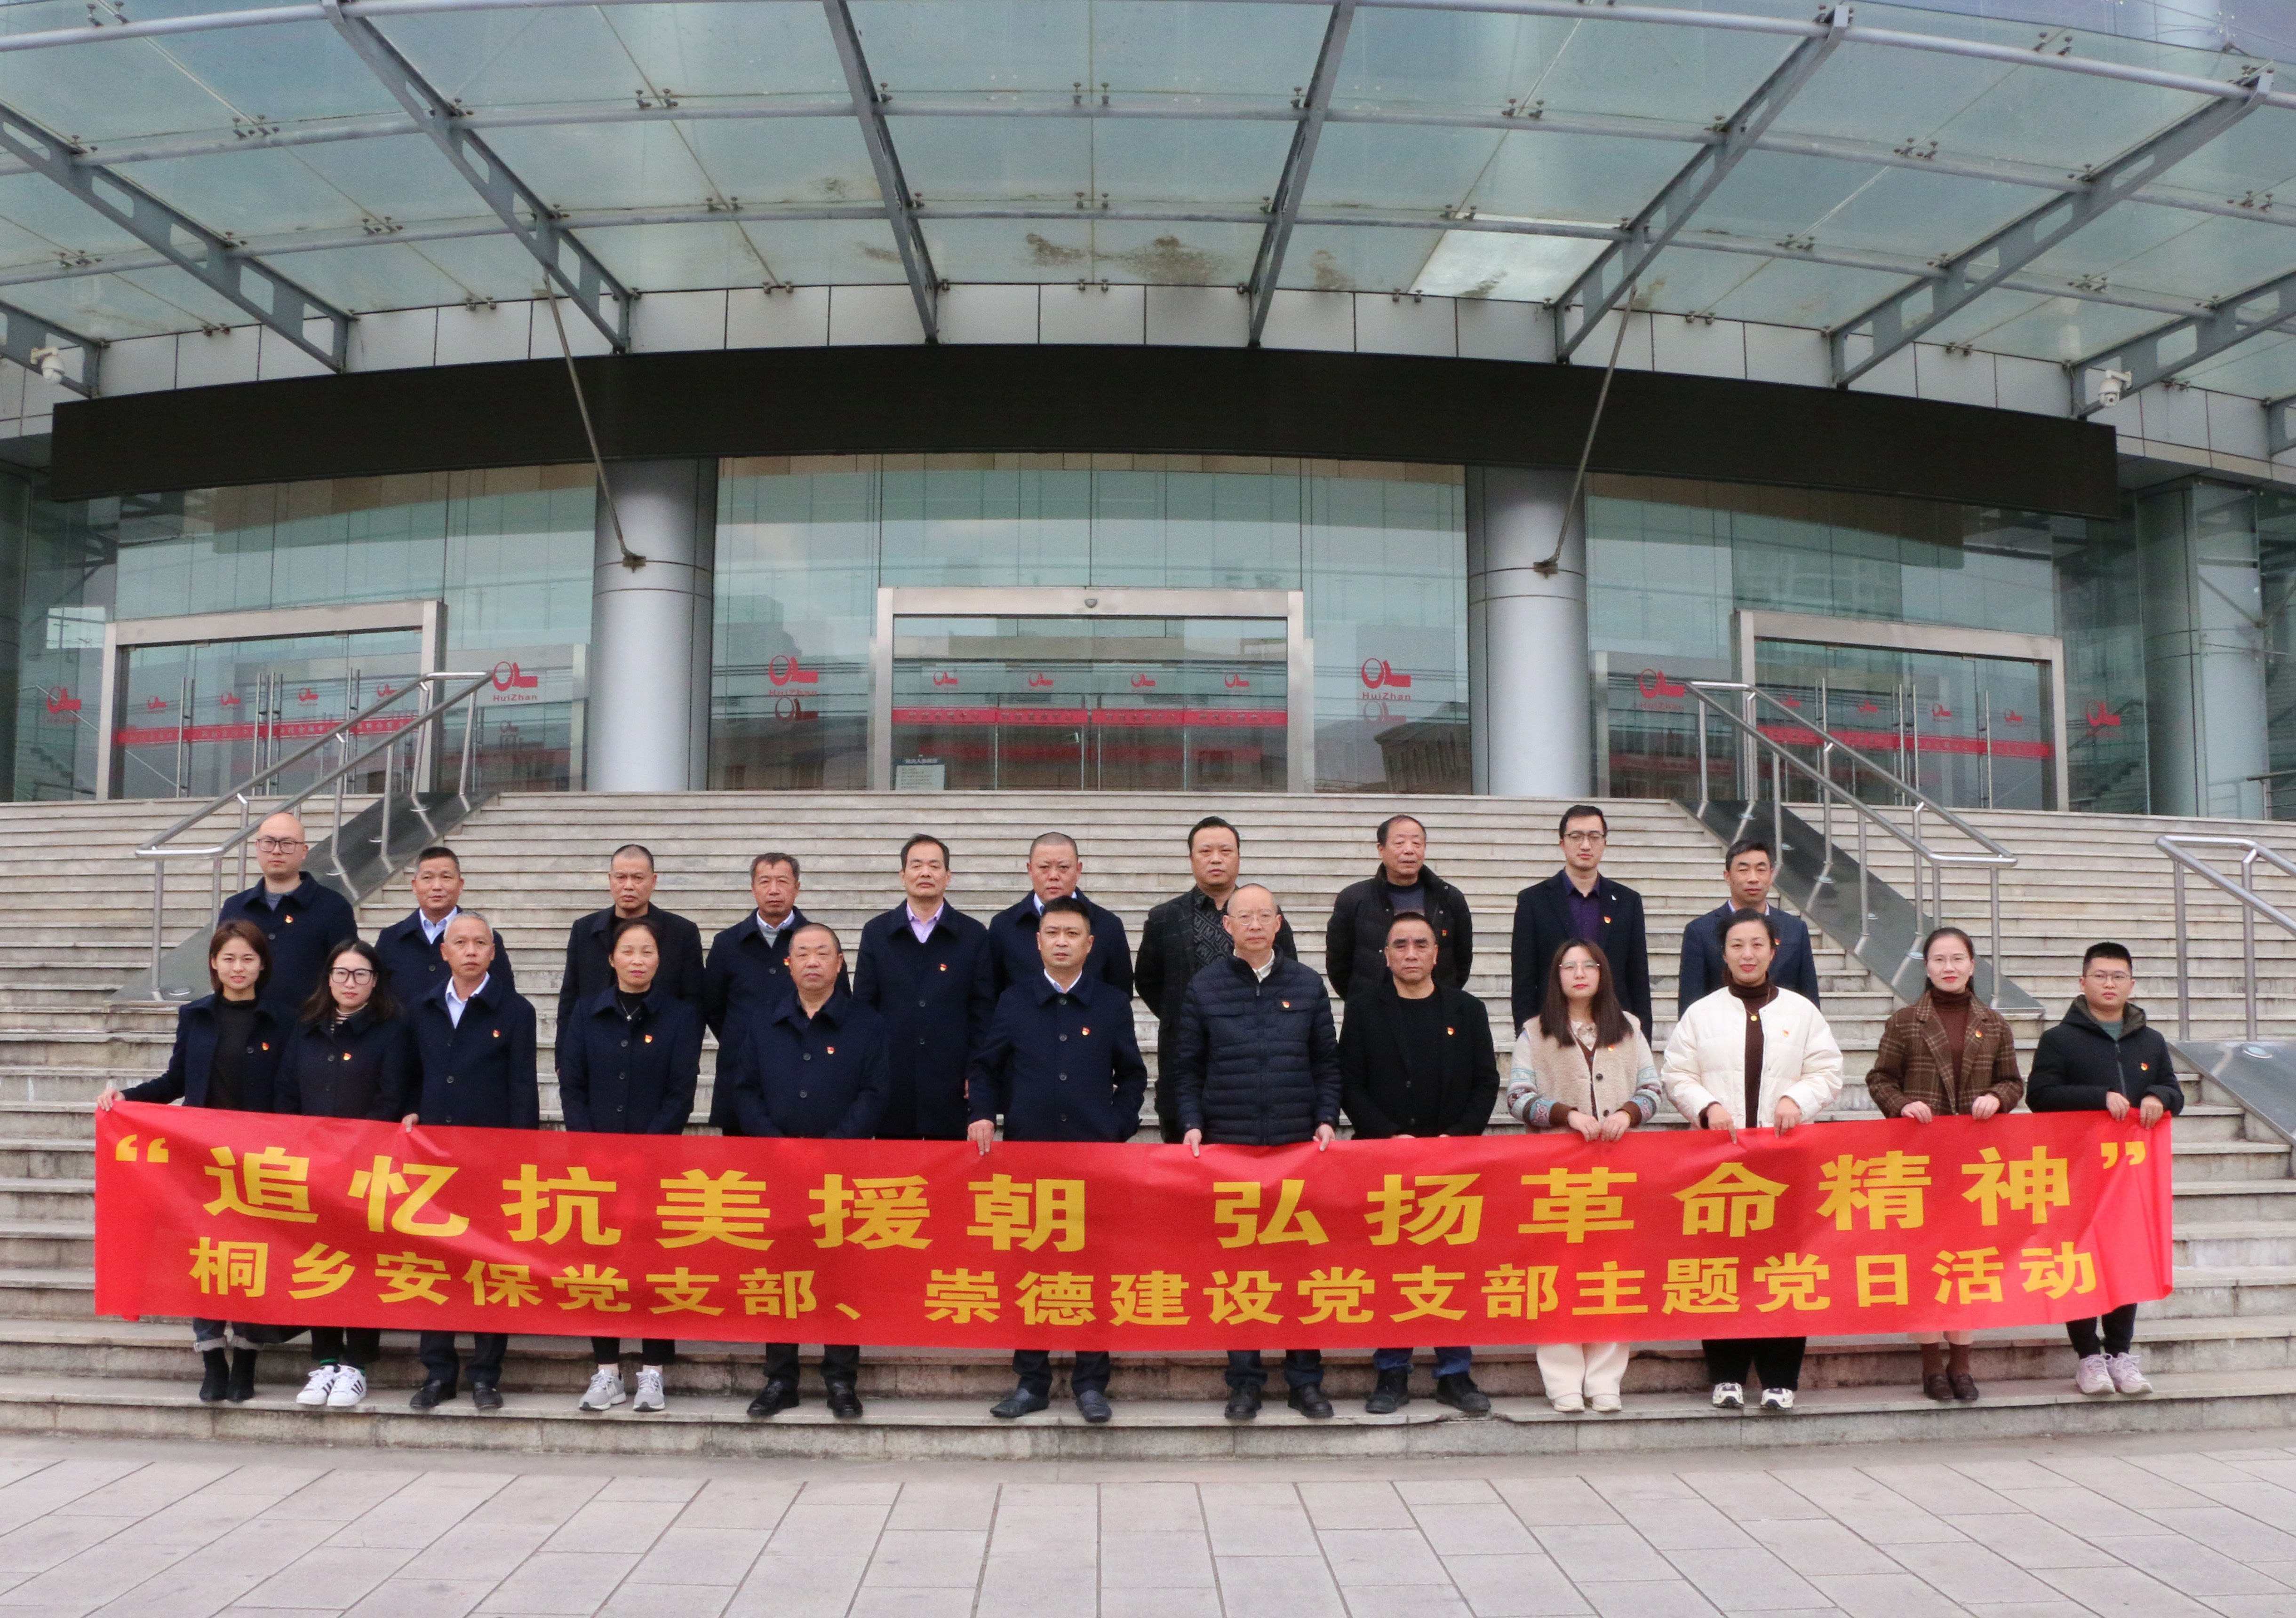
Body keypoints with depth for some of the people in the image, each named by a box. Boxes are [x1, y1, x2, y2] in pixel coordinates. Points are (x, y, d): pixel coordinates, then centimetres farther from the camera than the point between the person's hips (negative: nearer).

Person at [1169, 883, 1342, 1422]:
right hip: (1227, 1143, -1)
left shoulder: (1307, 985, 7)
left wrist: (1327, 1120, -1)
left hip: (1299, 1144, 1)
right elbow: (1187, 1068, 7)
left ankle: (1305, 1380, 14)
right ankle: (1245, 1381, 13)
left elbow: (1327, 1063, 10)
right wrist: (1192, 1124, -4)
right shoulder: (1204, 987, 4)